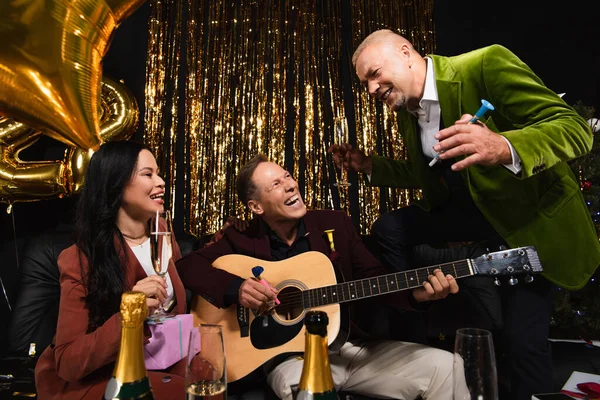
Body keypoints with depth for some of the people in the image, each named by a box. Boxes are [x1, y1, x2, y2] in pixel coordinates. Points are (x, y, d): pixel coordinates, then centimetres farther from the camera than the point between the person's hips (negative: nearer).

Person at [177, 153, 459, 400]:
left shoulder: (335, 223, 4)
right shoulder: (243, 241, -2)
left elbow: (372, 276, 4)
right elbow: (185, 266, -7)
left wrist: (415, 292, -15)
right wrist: (237, 287, -24)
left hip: (349, 345, 4)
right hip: (289, 355, -3)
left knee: (445, 367, -10)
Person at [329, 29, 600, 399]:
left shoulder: (486, 64, -21)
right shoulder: (407, 111, 2)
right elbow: (424, 174, 13)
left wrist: (504, 147, -45)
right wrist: (370, 165, 0)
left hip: (531, 213, -6)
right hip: (472, 210, 7)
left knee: (524, 338, -10)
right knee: (389, 228, -3)